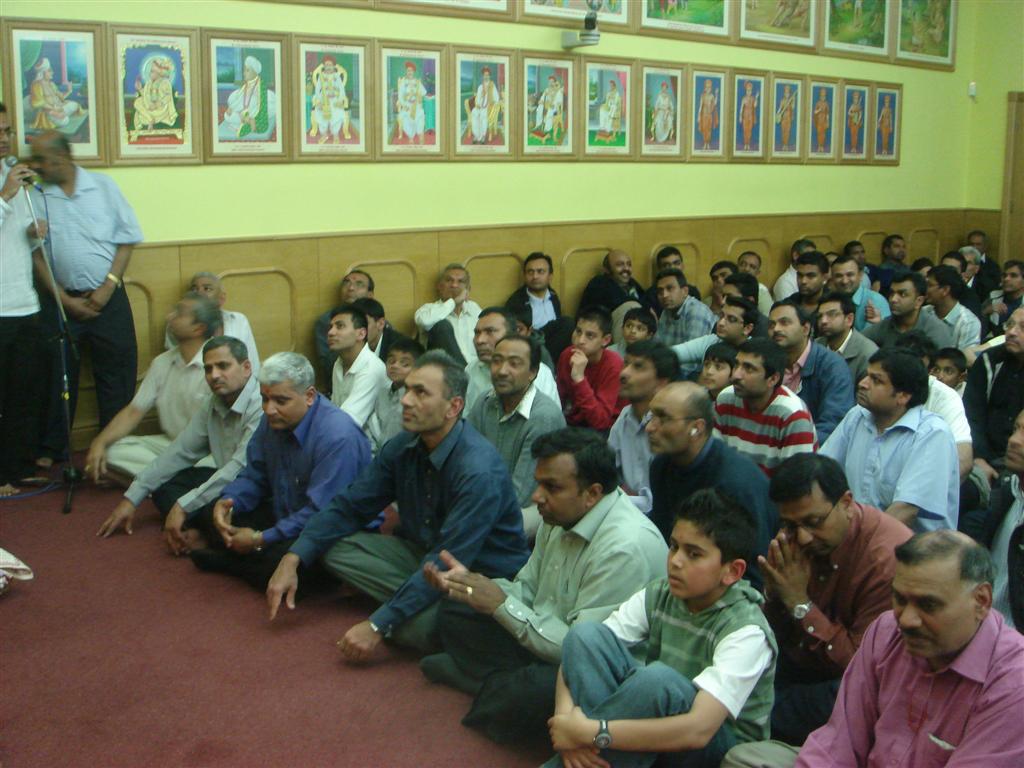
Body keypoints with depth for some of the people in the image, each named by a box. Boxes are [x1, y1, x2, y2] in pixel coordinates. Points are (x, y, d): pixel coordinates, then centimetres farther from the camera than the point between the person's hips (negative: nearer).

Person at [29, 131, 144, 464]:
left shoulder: (103, 186, 0)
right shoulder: (35, 195, 0)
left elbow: (126, 240, 1)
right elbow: (35, 253, 0)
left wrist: (107, 287, -8)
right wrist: (64, 299, -7)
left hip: (108, 298, 0)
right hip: (61, 301, 0)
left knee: (117, 375, 3)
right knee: (58, 378, 6)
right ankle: (50, 451, 18)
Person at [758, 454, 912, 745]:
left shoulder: (890, 558, -26)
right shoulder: (797, 537, -4)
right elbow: (776, 636, 4)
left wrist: (800, 603, -25)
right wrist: (774, 595, -17)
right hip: (799, 663, 7)